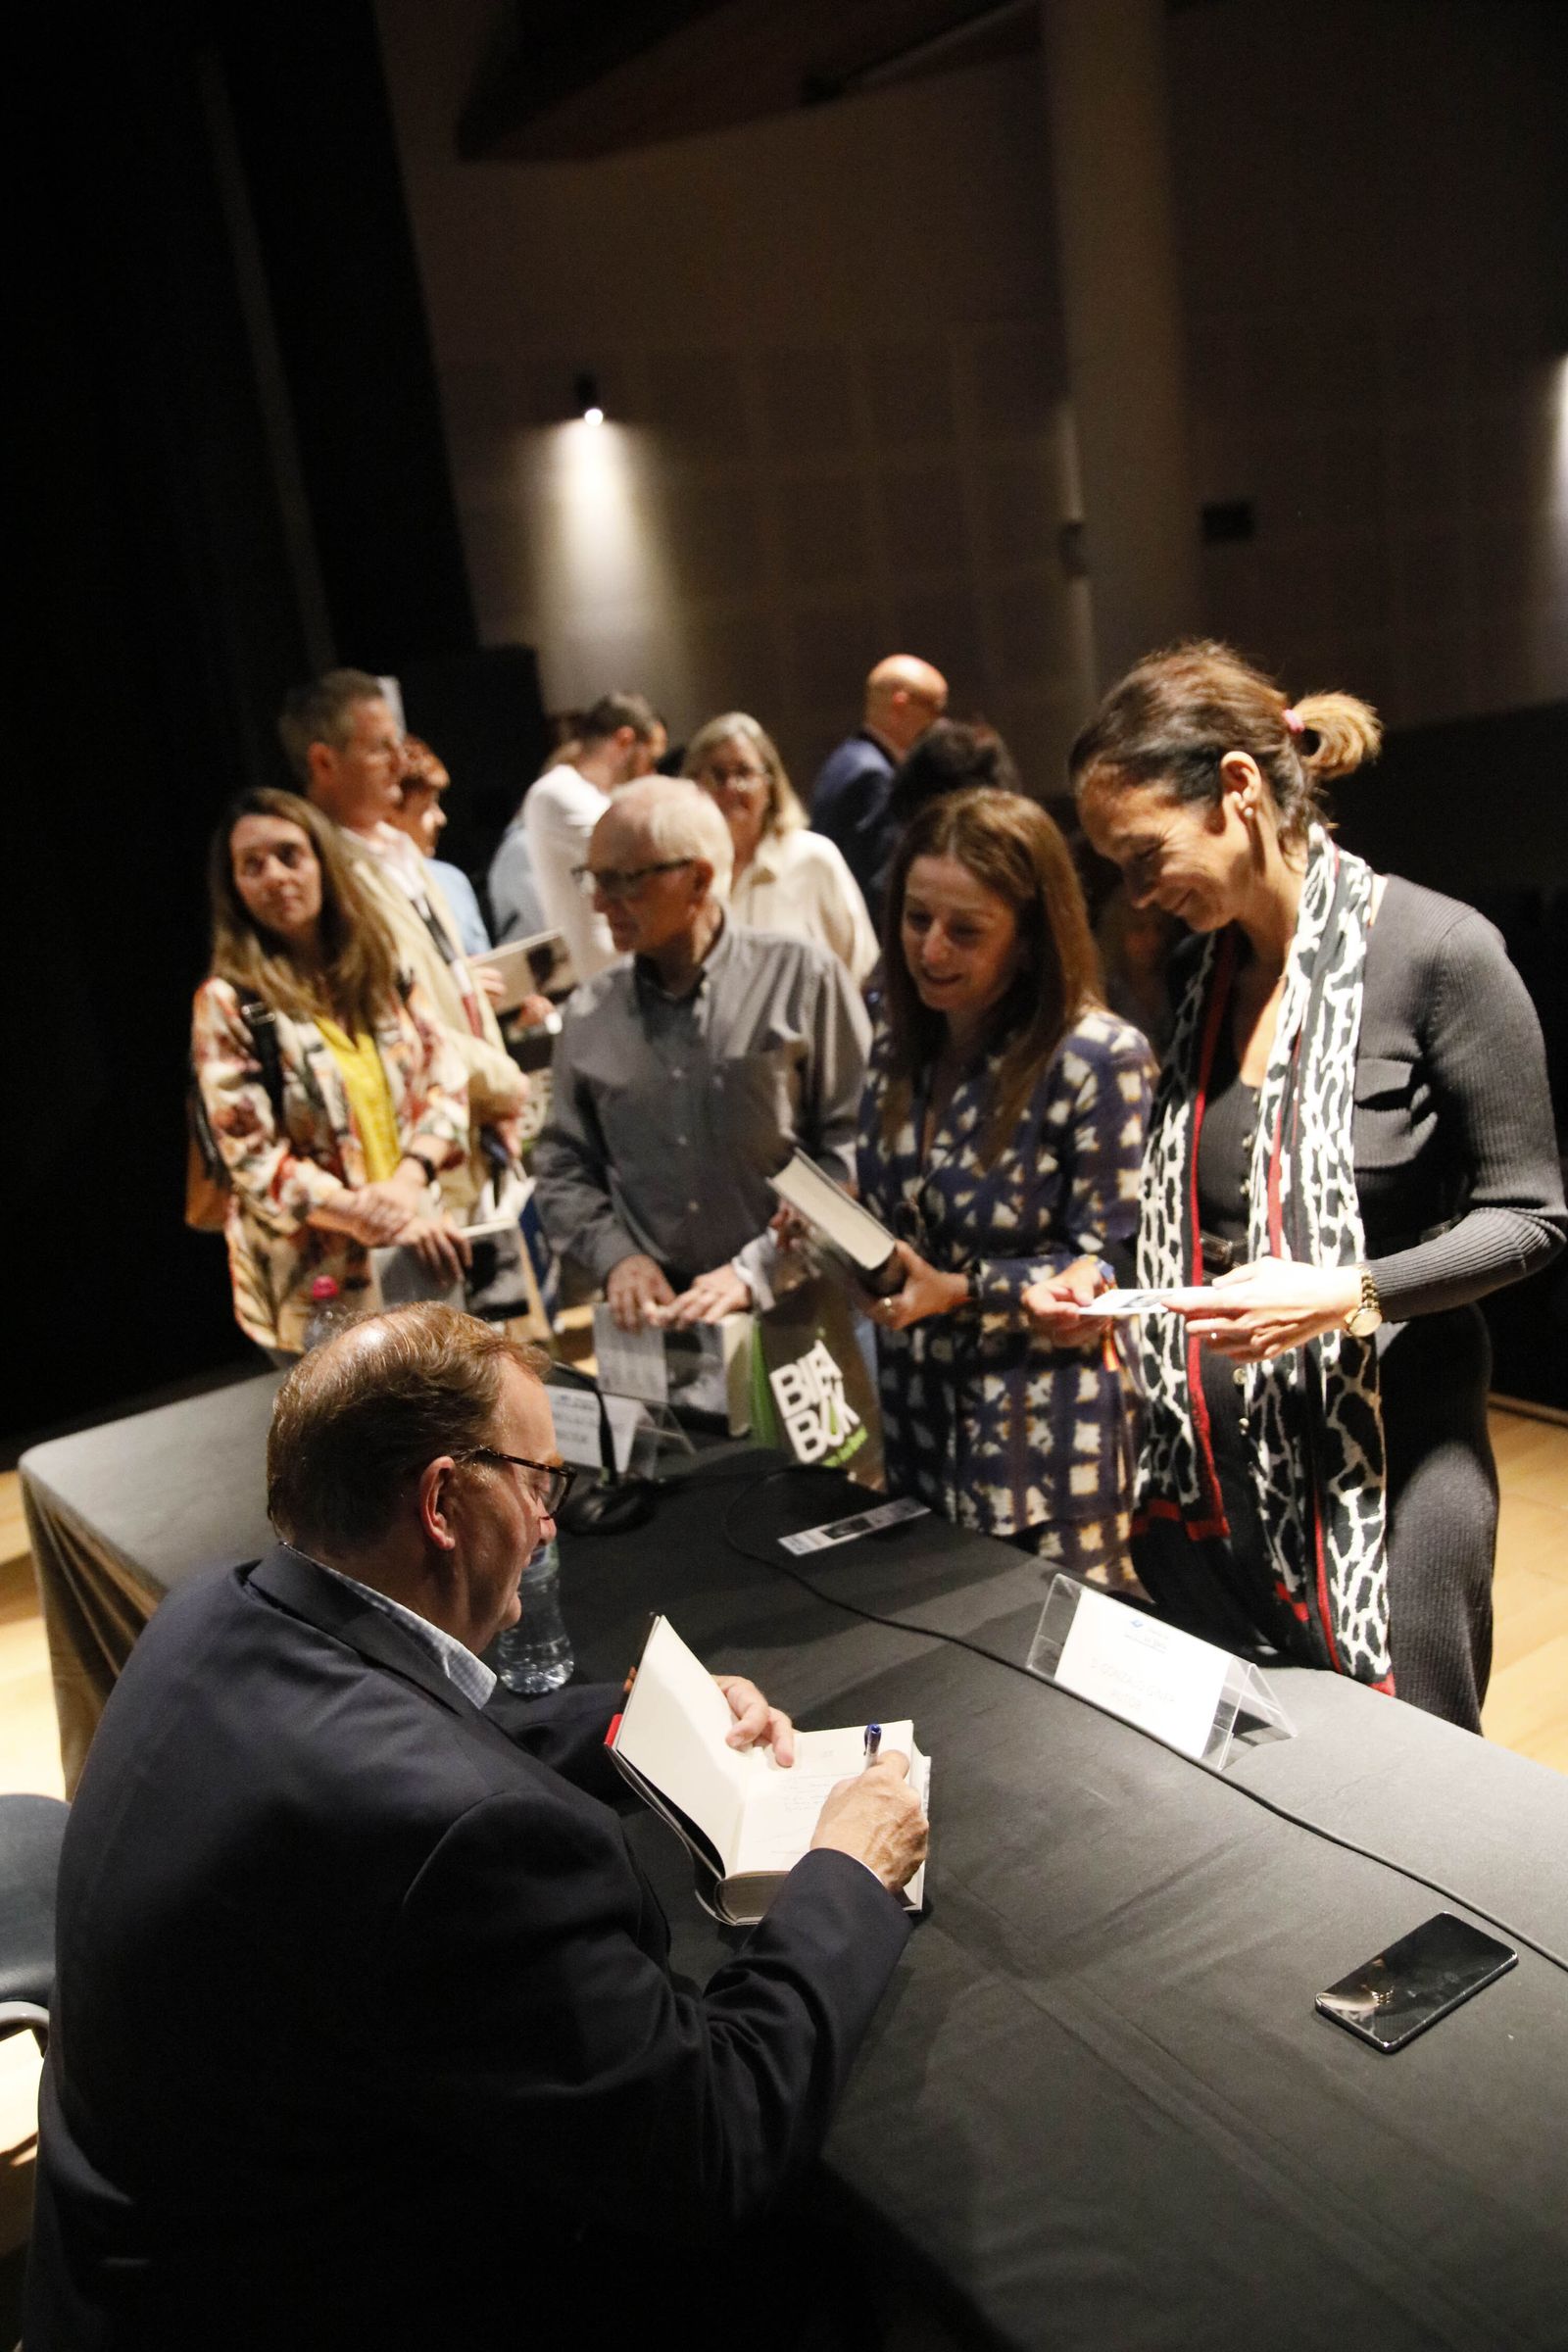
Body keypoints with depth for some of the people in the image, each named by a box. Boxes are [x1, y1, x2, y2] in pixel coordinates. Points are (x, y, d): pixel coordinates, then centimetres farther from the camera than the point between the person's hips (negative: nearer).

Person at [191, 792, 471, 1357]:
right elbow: (255, 1161, -12)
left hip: (418, 1250, 4)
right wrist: (384, 1220, -21)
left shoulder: (381, 968, 6)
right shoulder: (229, 1002, -7)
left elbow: (446, 1081, 4)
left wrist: (409, 1179, -15)